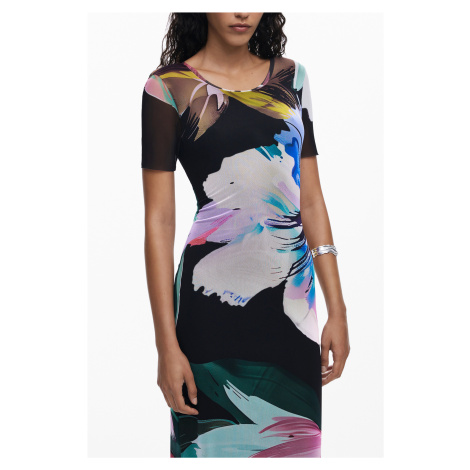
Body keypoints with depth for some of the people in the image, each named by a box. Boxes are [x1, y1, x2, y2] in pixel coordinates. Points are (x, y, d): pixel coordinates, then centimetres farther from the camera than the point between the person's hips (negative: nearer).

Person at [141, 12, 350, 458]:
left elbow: (311, 200, 10)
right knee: (213, 442, 5)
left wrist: (336, 310, 6)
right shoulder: (169, 87, -4)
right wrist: (166, 345, -9)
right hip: (214, 301, -4)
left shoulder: (291, 78, 9)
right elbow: (158, 220, -6)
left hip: (293, 302, 4)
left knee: (294, 438, 10)